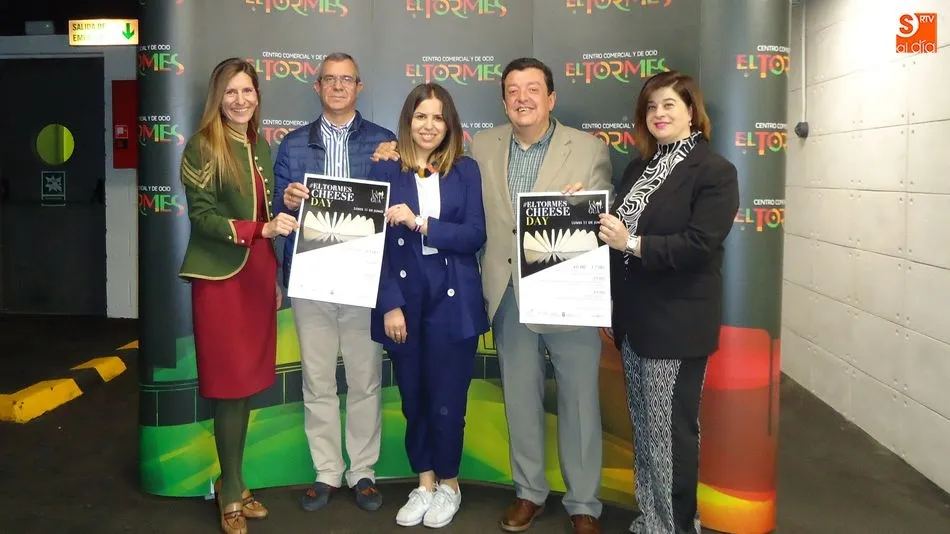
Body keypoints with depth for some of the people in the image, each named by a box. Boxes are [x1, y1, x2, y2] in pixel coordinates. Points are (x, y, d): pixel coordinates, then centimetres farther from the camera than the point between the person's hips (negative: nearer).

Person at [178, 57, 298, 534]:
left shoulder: (260, 145, 12)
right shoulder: (203, 146, -7)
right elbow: (203, 216, -14)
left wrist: (276, 276, 14)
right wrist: (263, 228, -25)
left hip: (258, 274, 6)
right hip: (221, 277, -6)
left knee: (248, 385, 11)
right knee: (229, 386, 0)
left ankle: (235, 482, 25)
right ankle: (230, 493, 14)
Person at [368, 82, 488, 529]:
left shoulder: (466, 170, 4)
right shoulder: (385, 170, 3)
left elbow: (475, 235, -5)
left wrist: (421, 223, -18)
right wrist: (389, 304, -9)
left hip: (453, 302, -1)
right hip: (403, 299, 1)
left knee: (447, 400, 3)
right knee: (412, 398, 10)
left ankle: (448, 484, 25)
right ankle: (424, 483, 28)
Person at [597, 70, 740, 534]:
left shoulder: (714, 171, -8)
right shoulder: (639, 168, 14)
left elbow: (699, 245, -19)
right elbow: (619, 227, 16)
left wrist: (632, 243, -22)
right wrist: (602, 227, -4)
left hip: (677, 325, -7)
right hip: (635, 320, 7)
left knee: (670, 434, 2)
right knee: (644, 431, 16)